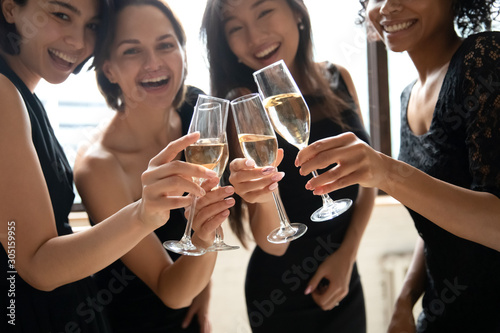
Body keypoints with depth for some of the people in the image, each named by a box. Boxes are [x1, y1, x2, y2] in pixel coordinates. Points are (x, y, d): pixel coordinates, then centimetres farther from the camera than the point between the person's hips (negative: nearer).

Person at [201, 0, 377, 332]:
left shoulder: (337, 79, -5)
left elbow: (366, 179, 5)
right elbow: (274, 244, -20)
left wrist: (347, 255, -5)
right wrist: (263, 197, -39)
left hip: (343, 281, 4)